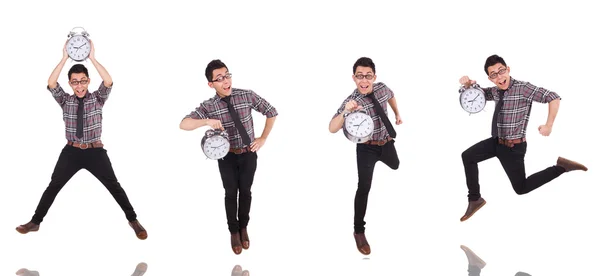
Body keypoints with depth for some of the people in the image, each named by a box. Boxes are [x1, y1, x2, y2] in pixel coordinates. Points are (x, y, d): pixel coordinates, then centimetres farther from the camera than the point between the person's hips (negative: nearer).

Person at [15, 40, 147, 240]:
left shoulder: (97, 99, 1)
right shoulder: (66, 101, 4)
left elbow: (108, 82, -18)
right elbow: (51, 84, -12)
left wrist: (92, 58, -24)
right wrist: (64, 58, -19)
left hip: (95, 151, -1)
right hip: (71, 151, 1)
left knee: (114, 186, 1)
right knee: (54, 186, 4)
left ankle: (133, 220, 13)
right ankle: (35, 222, 13)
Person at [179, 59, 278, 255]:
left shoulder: (247, 96, -14)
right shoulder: (208, 106, -15)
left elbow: (271, 112, -1)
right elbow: (183, 124, -25)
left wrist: (263, 139, -3)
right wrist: (207, 121, -42)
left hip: (248, 154, 1)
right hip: (227, 157, -1)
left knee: (245, 192, 14)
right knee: (231, 194, 11)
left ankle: (243, 227, 37)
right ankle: (234, 231, 32)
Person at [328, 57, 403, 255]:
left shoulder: (382, 88, -15)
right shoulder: (351, 101, -30)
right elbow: (332, 129, -42)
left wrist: (397, 114, 21)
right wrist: (345, 112, -58)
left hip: (387, 143, 6)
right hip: (367, 149, -6)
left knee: (395, 166, 35)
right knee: (364, 188, -16)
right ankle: (359, 231, -4)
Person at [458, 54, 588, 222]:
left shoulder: (522, 88, -21)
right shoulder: (495, 91, 1)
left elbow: (554, 98, -25)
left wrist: (549, 126, -21)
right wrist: (467, 85, -4)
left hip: (514, 146, -7)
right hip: (497, 141, 7)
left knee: (521, 188, 5)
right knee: (467, 156, 4)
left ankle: (560, 167, 17)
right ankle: (475, 200, 13)